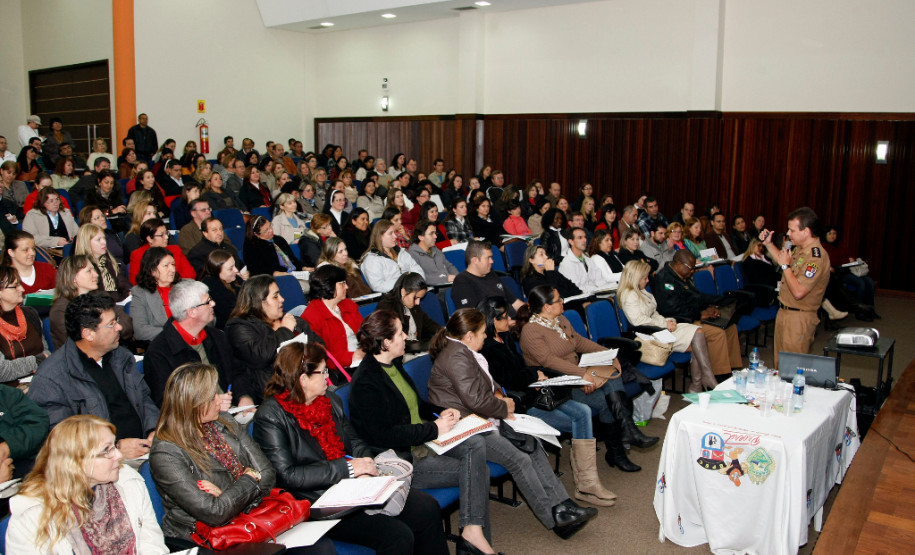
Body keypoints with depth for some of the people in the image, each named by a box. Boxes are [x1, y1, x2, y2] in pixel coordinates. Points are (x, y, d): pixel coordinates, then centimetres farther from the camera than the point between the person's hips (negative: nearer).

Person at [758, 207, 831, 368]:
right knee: (780, 363, 19)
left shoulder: (816, 257, -24)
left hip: (799, 318, -10)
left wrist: (786, 265, -20)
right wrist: (768, 243, 15)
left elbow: (798, 292, -30)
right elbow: (782, 260, 28)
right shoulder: (800, 248, 6)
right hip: (785, 312, 10)